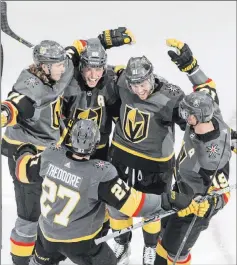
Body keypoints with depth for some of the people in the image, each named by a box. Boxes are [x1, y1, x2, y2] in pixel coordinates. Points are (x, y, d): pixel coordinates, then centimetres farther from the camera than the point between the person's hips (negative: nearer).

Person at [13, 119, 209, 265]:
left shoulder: (52, 155, -20)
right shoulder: (101, 174, -35)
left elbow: (24, 171, -1)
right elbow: (132, 203, -35)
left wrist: (24, 152, 21)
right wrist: (171, 201, -31)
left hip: (48, 231, 5)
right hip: (79, 240, -4)